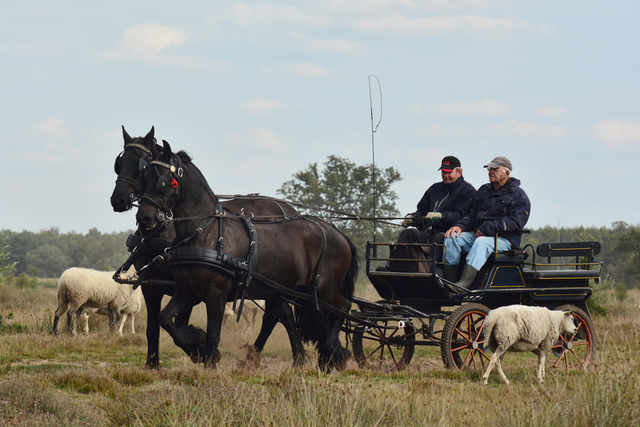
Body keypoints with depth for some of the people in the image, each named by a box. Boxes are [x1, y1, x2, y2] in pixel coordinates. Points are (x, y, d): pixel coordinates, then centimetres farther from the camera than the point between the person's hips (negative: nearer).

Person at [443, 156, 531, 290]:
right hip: (477, 234, 7)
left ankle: (465, 282, -53)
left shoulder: (519, 196, 0)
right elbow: (472, 215, 20)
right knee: (452, 237, -17)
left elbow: (516, 222, -13)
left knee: (482, 243, -38)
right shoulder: (484, 191, 22)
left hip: (505, 240, -7)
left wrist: (487, 228, -20)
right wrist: (460, 226, -4)